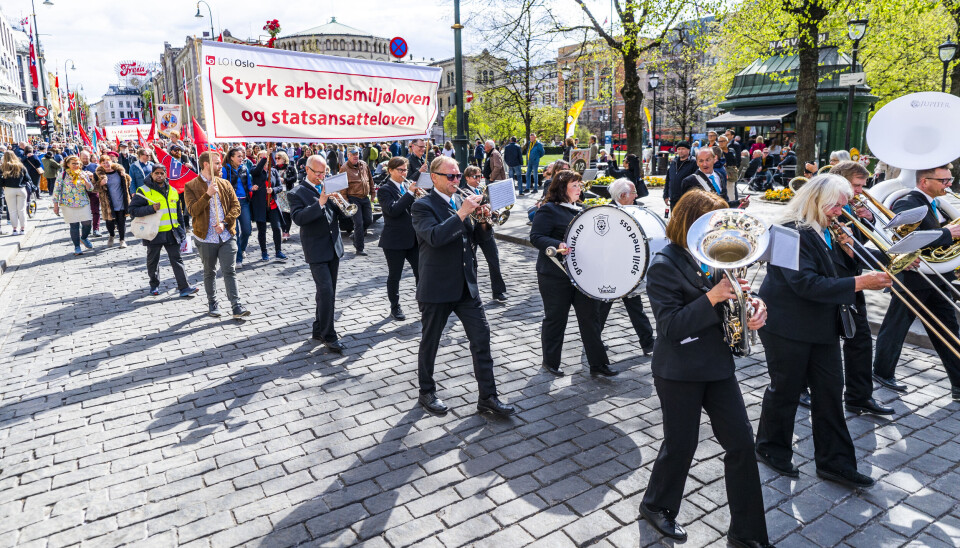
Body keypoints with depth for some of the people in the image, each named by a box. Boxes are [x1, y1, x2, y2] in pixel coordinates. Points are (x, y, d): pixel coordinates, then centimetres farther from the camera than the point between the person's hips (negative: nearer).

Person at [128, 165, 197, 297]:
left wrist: (180, 229, 18)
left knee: (177, 260, -1)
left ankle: (184, 287, -3)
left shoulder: (173, 191, 13)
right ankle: (154, 286, 28)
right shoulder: (144, 191, -3)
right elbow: (133, 210, -9)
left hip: (171, 233, 3)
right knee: (153, 261, 11)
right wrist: (152, 208, -22)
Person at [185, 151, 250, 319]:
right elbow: (193, 210, -13)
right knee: (209, 273, 12)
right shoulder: (191, 186, -2)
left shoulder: (225, 184, 9)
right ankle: (212, 304, 27)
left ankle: (236, 306, -2)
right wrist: (208, 194, -23)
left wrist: (225, 222, -10)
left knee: (230, 271, -2)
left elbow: (236, 206, 4)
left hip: (227, 236, 2)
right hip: (206, 237, -2)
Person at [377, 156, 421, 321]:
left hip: (413, 238, 5)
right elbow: (392, 210, -23)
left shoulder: (408, 185, 9)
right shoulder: (385, 189, -8)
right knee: (394, 276, 8)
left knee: (421, 272, 5)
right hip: (395, 240, -5)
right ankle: (395, 307, 22)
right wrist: (410, 193, -25)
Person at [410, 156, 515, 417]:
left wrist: (484, 222, -10)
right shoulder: (423, 206, -9)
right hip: (437, 288, -5)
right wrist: (461, 213, -30)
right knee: (430, 342, 11)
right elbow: (434, 236, -26)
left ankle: (488, 397, 13)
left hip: (467, 285, 5)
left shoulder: (463, 201, 9)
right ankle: (427, 393, 30)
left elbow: (479, 237, 10)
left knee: (482, 339, 3)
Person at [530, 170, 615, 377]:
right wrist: (558, 246, -32)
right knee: (555, 318, 6)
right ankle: (550, 362, 24)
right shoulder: (548, 210, -9)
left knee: (590, 315, 7)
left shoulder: (579, 210, 16)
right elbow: (536, 237, -18)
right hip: (555, 276, -7)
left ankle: (597, 363, 15)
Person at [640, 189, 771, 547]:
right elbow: (670, 326, -22)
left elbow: (734, 294, 11)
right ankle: (656, 506, 36)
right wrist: (711, 298, -30)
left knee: (741, 442, 8)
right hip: (679, 372, -6)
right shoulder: (664, 266, -16)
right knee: (681, 445, 8)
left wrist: (753, 304, -11)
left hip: (718, 364, 6)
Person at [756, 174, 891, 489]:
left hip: (822, 327, 9)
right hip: (789, 328, -9)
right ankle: (772, 449, 26)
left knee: (830, 392, 11)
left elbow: (830, 272, 15)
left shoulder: (824, 232, 9)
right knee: (785, 390, 6)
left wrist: (842, 248, -1)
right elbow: (806, 283, -28)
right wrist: (858, 283, -27)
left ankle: (834, 461, 21)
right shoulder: (793, 233, -20)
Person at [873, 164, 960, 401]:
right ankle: (883, 372, 25)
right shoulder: (906, 204, -17)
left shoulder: (938, 204, 11)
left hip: (937, 280, 8)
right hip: (912, 278, -8)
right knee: (895, 328, 8)